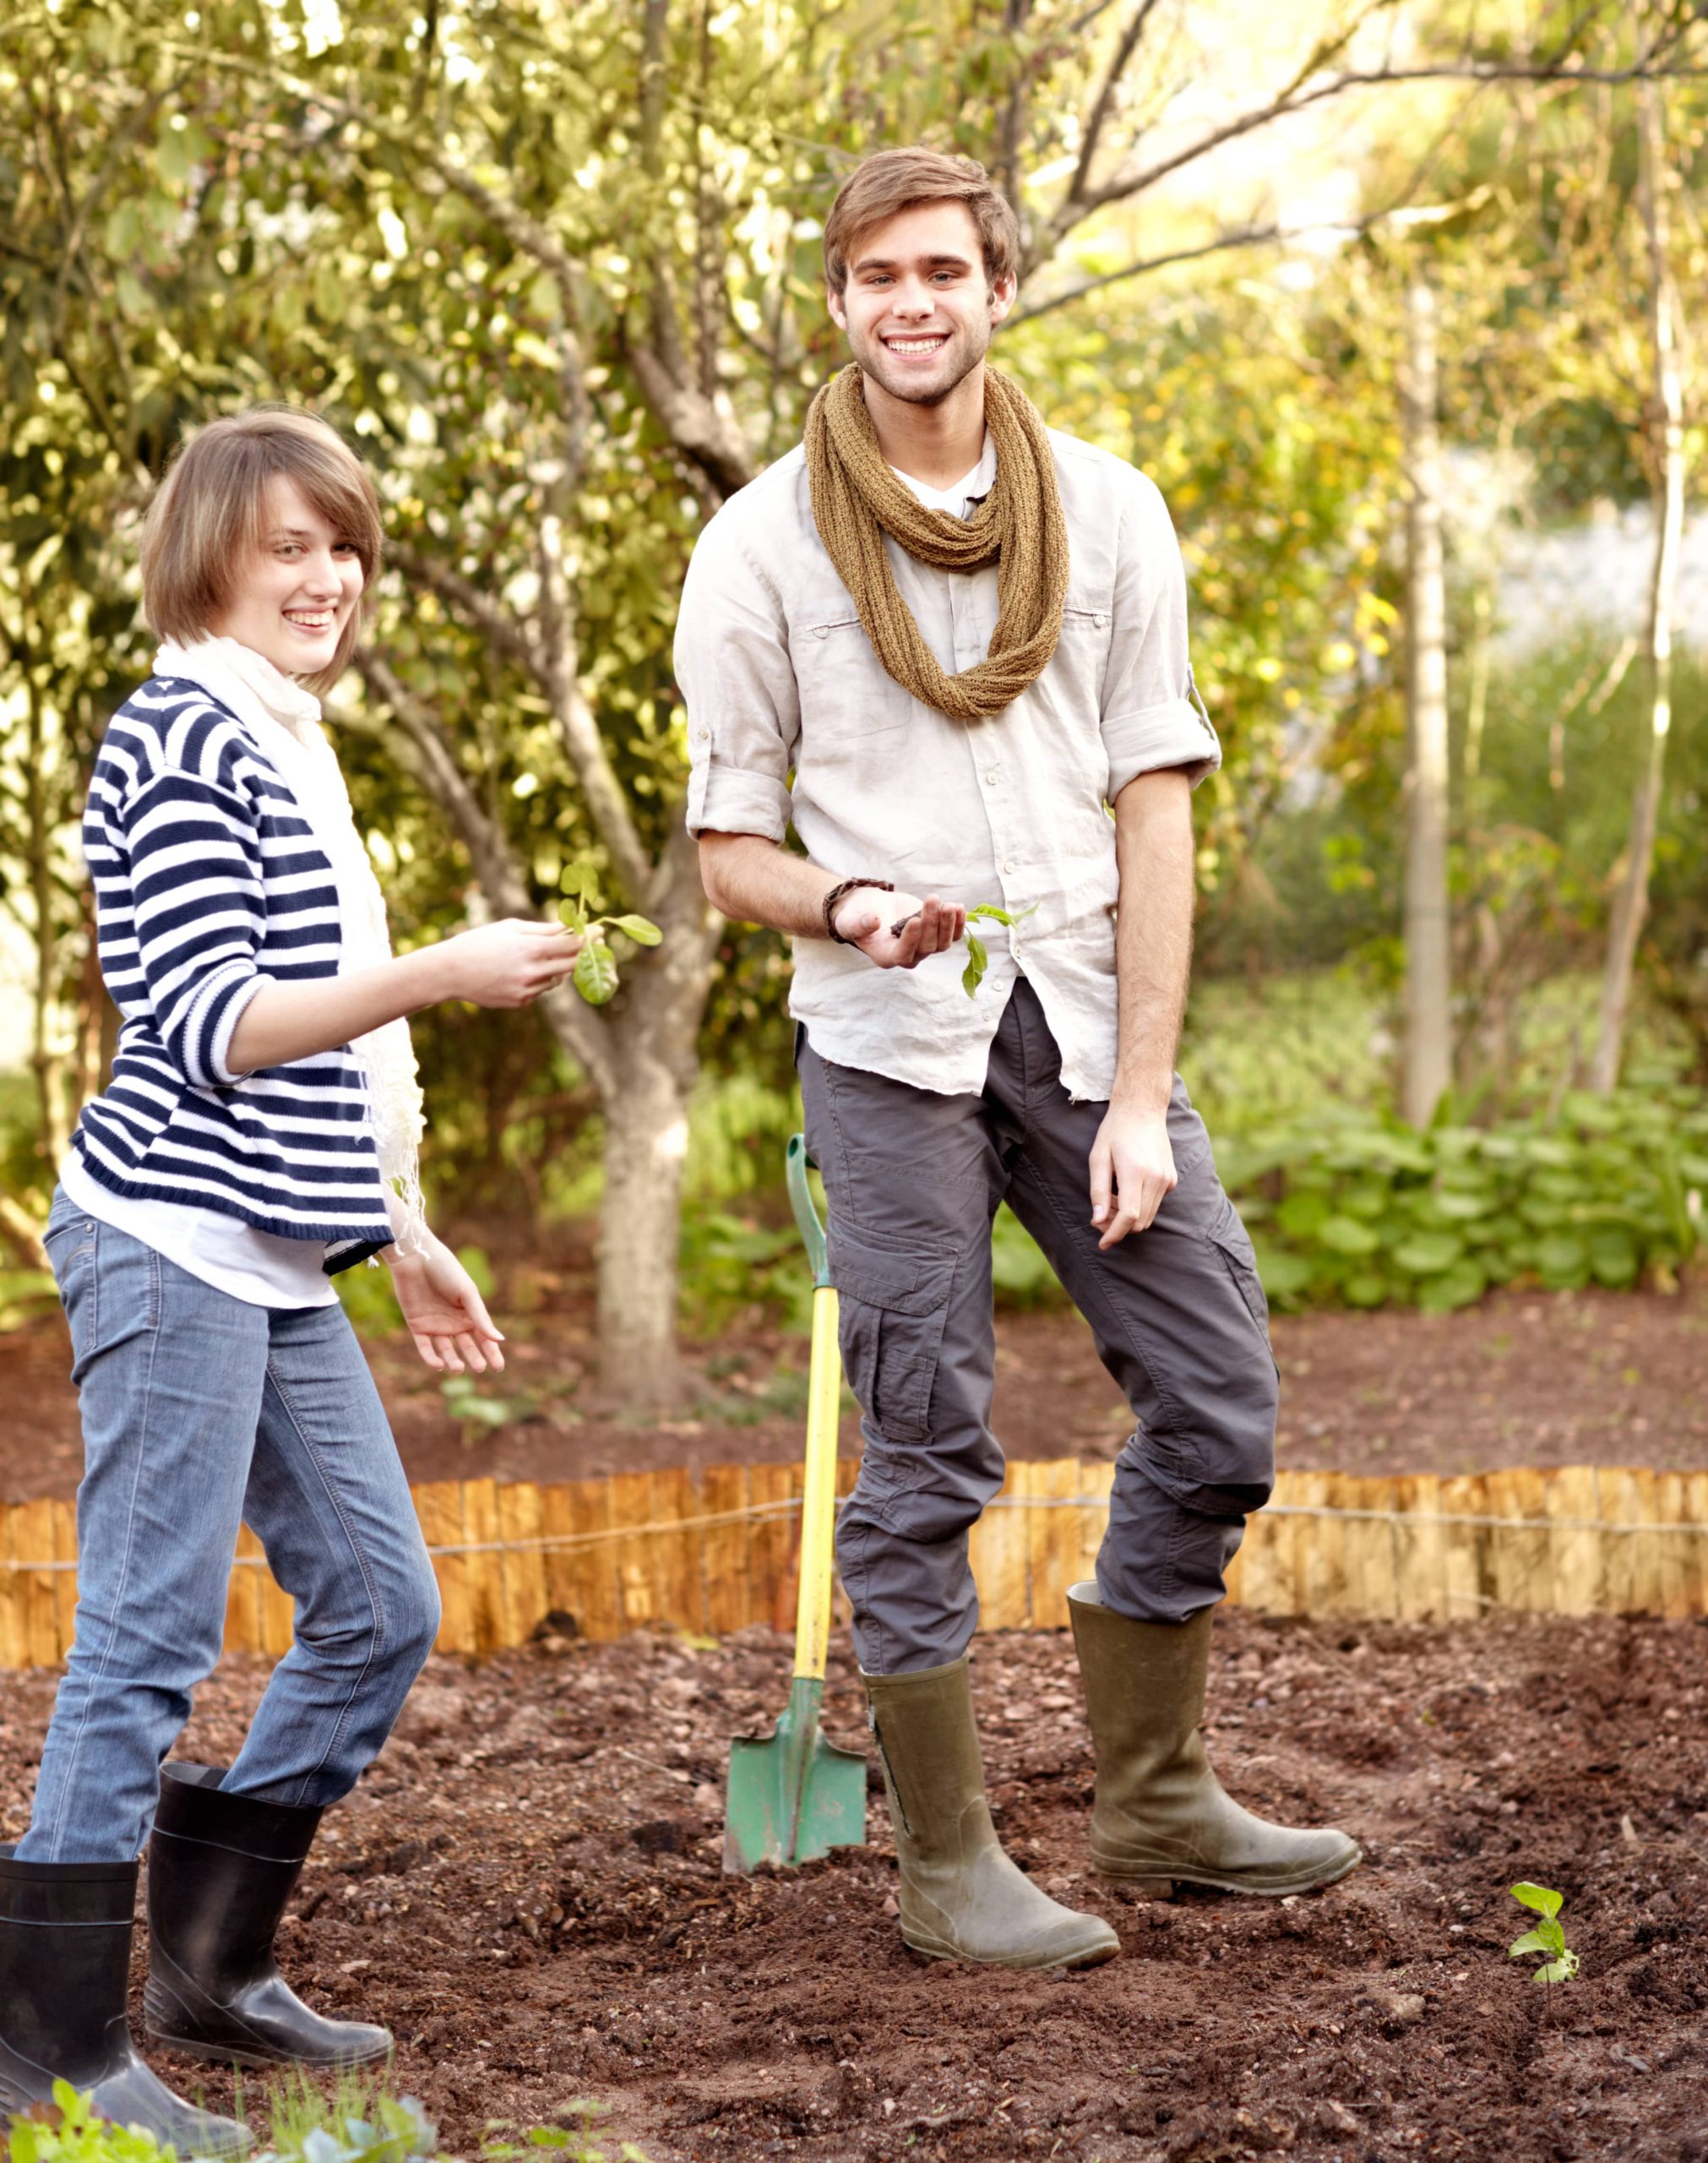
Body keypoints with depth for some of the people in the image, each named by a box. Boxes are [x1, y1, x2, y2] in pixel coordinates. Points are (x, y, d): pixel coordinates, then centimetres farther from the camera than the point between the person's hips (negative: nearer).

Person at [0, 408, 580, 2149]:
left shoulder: (287, 750, 20)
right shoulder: (182, 737, -10)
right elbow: (201, 1028, -17)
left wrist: (404, 1240, 25)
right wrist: (443, 973, -23)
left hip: (280, 1268, 10)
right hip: (170, 1244, -10)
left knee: (380, 1609, 11)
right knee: (149, 1634, -8)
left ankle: (208, 1964, 22)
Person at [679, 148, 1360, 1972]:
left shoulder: (1108, 516, 6)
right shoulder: (761, 547, 0)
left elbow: (1152, 807, 2)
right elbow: (729, 845, 4)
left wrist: (1141, 1092, -6)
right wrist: (847, 905, -20)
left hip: (1085, 1015, 3)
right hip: (892, 1043, -3)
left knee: (1218, 1398, 3)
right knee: (924, 1452, -1)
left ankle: (1150, 1793, 21)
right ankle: (945, 1861, 10)